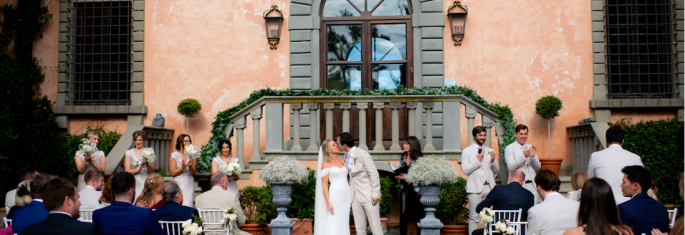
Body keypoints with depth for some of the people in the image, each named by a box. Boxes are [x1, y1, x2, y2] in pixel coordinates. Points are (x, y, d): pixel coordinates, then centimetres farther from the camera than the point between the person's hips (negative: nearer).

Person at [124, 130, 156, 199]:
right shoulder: (129, 153, 12)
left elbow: (152, 171, 3)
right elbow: (127, 171, 2)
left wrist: (146, 164, -17)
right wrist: (138, 169, -15)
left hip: (146, 182, 0)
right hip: (134, 182, 0)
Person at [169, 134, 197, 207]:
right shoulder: (174, 155, 3)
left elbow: (193, 173, 5)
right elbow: (172, 173, -3)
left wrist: (190, 166, -14)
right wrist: (182, 167, -16)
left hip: (189, 184, 2)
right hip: (178, 183, -2)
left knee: (187, 206, -8)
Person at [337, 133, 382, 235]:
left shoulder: (362, 154, -13)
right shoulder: (346, 156, 10)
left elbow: (374, 174, -13)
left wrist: (375, 194, -16)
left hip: (368, 195, -7)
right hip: (355, 196, 7)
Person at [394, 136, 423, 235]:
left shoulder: (419, 159, -6)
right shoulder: (402, 158, 13)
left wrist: (406, 178, -16)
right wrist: (397, 176, 0)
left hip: (416, 188, -5)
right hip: (404, 188, 5)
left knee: (418, 213, 0)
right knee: (403, 213, 1)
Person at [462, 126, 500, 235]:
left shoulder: (490, 151, 19)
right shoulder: (467, 151, 5)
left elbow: (497, 170, 16)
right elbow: (465, 170, -6)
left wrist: (493, 161, -3)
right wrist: (478, 160, -9)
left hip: (489, 187, 4)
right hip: (475, 189, -4)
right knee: (474, 217, -3)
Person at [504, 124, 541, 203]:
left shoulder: (531, 148, 16)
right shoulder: (509, 148, 1)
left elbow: (537, 167, 13)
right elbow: (511, 167, -11)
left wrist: (533, 156, -6)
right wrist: (524, 156, -20)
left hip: (532, 186, 4)